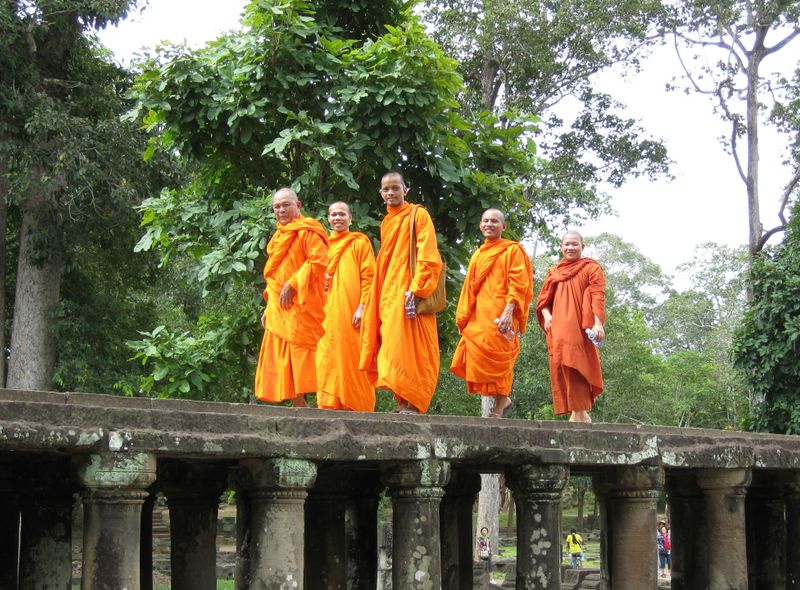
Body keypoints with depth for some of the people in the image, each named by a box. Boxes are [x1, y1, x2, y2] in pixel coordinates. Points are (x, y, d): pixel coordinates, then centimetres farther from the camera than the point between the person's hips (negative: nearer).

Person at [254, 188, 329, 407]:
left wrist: (293, 284, -18)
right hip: (278, 311, 9)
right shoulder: (280, 235, 24)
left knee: (299, 355, -13)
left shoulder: (306, 231, -4)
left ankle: (300, 403, -13)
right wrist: (269, 308, 20)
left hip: (298, 306, -9)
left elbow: (319, 260, -17)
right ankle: (298, 405, 6)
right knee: (283, 362, 5)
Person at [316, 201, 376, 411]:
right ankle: (329, 404, 2)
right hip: (327, 313, 5)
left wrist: (362, 306, -14)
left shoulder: (360, 242, 5)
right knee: (327, 358, 0)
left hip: (349, 310, -5)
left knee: (351, 357, -9)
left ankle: (357, 405, -6)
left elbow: (368, 277, -3)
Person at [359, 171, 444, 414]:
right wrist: (380, 295, 15)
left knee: (407, 348, -14)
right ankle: (402, 403, 7)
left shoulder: (418, 215, -2)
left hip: (408, 294, -7)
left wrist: (415, 289, -20)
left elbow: (428, 256, -11)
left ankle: (412, 404, -13)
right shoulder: (386, 222, 20)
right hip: (387, 295, 8)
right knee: (393, 350, 4)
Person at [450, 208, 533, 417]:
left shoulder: (512, 250, 4)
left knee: (498, 358, -9)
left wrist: (508, 311, -20)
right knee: (479, 358, 0)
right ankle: (504, 399, 14)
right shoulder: (478, 255, 23)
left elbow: (518, 284, -7)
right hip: (477, 317, 6)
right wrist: (463, 319, 17)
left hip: (499, 315, -6)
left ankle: (499, 408, -2)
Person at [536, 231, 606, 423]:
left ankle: (580, 413, -21)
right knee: (562, 371, -1)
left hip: (580, 327, -5)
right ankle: (580, 414, 2)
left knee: (574, 365, -19)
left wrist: (598, 323, -17)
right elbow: (543, 299, 18)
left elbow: (598, 297, -3)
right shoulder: (553, 273, 23)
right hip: (558, 331, 5)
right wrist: (546, 315, -4)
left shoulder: (591, 268, 9)